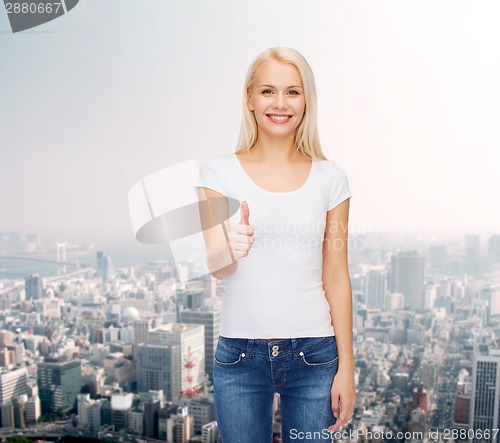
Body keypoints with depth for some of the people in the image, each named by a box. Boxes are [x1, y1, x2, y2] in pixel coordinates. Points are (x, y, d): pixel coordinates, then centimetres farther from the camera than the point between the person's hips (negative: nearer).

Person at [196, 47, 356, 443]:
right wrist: (229, 250, -31)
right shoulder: (219, 172, -1)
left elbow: (336, 277, 2)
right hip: (240, 353, 0)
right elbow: (215, 265, -8)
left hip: (314, 352, 1)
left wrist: (346, 367, -1)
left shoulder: (330, 178, 1)